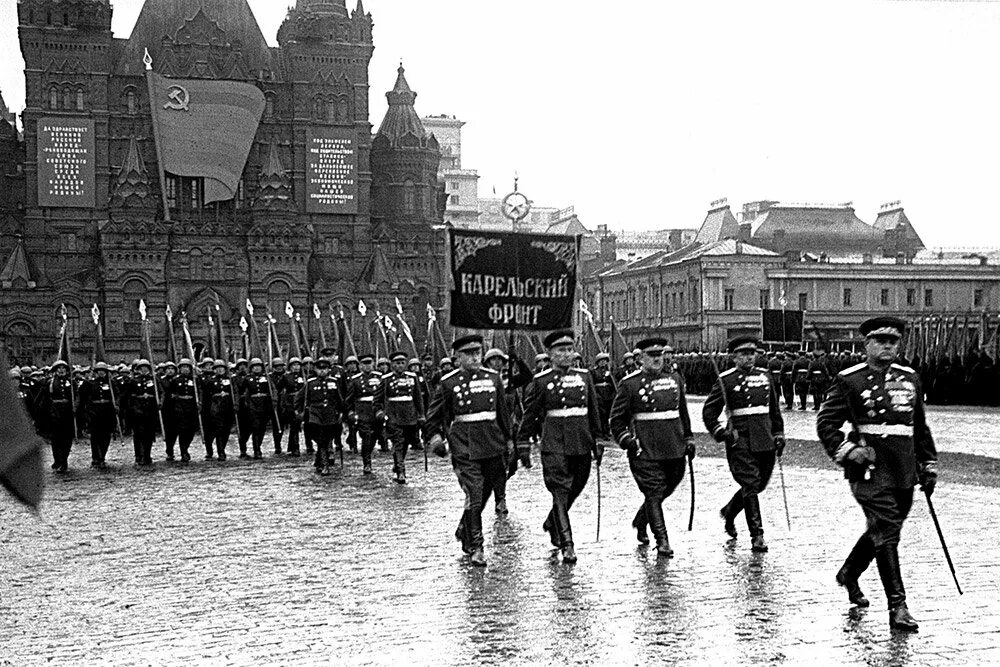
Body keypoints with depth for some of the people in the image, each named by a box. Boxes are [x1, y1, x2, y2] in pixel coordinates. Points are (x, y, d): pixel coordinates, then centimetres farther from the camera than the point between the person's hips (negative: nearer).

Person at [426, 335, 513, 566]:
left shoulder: (493, 377, 9)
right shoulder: (448, 383, -1)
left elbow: (502, 411, 18)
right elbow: (434, 416, 6)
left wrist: (508, 439, 19)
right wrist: (435, 439, -8)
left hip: (492, 443, 4)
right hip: (464, 445, -4)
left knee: (485, 492, 14)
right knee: (473, 496, -9)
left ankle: (464, 530, 38)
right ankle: (475, 548, -1)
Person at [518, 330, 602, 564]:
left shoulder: (584, 376, 10)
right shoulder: (540, 381, -1)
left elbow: (593, 410, 16)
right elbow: (530, 414, 2)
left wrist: (596, 440, 13)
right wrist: (523, 443, -1)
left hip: (581, 442, 4)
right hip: (553, 442, -4)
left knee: (575, 489, 13)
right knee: (560, 491, -9)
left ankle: (553, 524, 39)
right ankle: (567, 546, -9)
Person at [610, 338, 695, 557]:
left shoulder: (674, 378, 11)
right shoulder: (629, 383, -3)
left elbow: (683, 410, 21)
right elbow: (617, 418, 1)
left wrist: (688, 439, 17)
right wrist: (626, 440, -12)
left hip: (674, 448, 5)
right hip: (645, 449, -5)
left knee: (666, 489, 15)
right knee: (654, 493, -7)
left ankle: (640, 522, 38)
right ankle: (662, 541, -3)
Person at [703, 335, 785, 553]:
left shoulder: (764, 376, 12)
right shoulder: (726, 380, -2)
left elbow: (774, 409, 20)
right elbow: (709, 412, 1)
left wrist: (779, 434, 15)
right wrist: (720, 432, -11)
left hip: (765, 441, 5)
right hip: (740, 440, -5)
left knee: (759, 485, 12)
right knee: (750, 486, -10)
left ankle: (729, 512, 36)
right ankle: (757, 536, -5)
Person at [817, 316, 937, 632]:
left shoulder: (910, 379, 13)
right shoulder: (849, 380, -2)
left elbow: (920, 427, 20)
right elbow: (826, 422, -1)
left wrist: (928, 465, 17)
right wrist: (846, 451, -14)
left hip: (904, 472, 6)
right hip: (870, 469, -6)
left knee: (882, 531, 15)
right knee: (887, 532, -12)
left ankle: (849, 573, 41)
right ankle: (897, 607, -10)